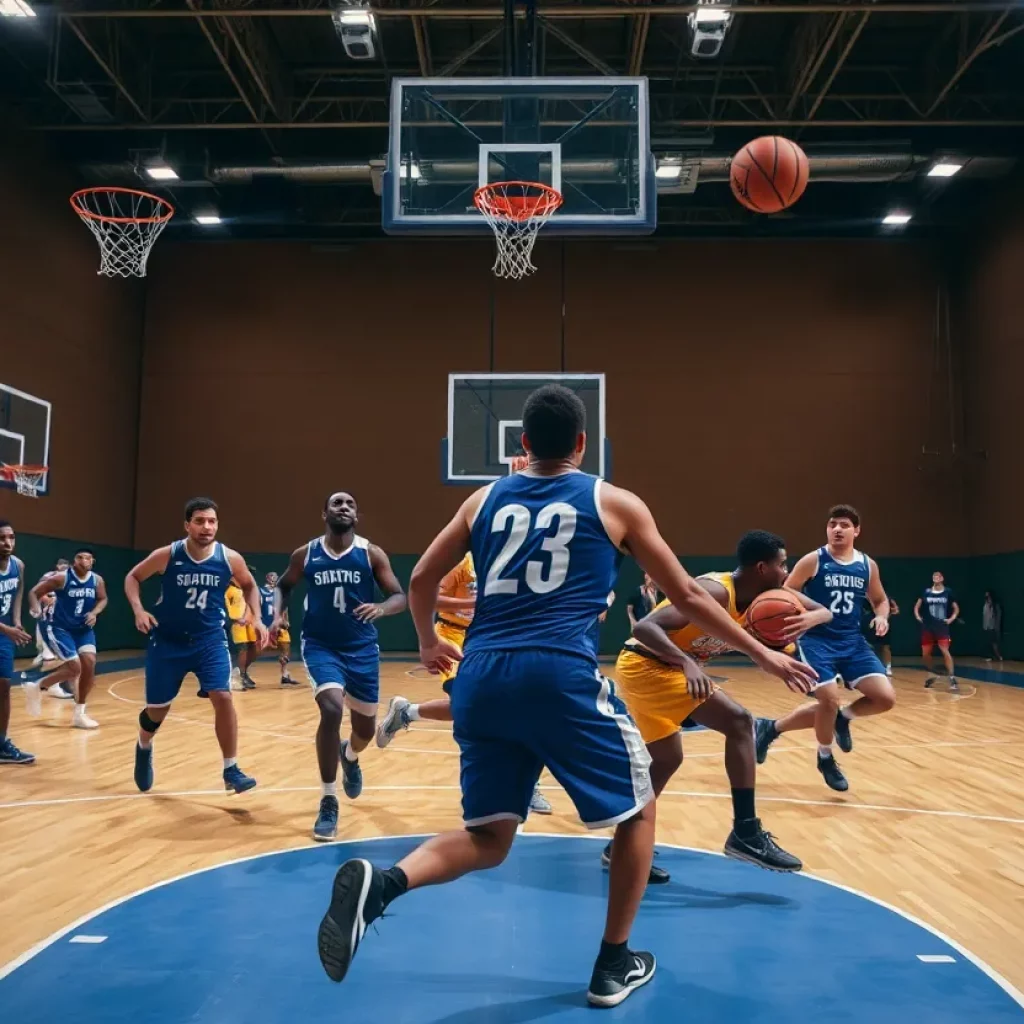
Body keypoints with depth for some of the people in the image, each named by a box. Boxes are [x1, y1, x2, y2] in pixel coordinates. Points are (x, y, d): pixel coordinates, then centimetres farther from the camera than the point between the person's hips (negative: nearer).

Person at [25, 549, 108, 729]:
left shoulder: (97, 580, -3)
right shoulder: (61, 578, -16)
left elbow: (103, 599, 11)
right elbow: (34, 592, -11)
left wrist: (94, 613, -9)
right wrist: (35, 608, -30)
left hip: (83, 628, 5)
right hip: (60, 628, -5)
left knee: (89, 663, -10)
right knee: (75, 667, -15)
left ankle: (79, 714, 4)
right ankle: (37, 687, 12)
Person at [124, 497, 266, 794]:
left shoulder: (230, 558, -11)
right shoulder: (166, 555, -15)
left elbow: (249, 585, 10)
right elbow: (133, 577, 1)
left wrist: (257, 618, -2)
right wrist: (138, 609, -15)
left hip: (210, 640, 1)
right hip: (168, 641, 0)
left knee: (223, 697, -16)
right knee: (157, 708, 9)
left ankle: (231, 771, -5)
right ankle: (144, 748, 44)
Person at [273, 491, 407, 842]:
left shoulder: (372, 554, -6)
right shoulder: (305, 554, -2)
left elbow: (400, 596, -8)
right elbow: (284, 586, 15)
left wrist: (381, 608, -30)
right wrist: (278, 614, -5)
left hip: (362, 648, 1)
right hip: (320, 645, -1)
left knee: (366, 726, 10)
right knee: (331, 709, -24)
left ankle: (350, 756, 51)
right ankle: (328, 802, -9)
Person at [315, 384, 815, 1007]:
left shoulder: (486, 499, 17)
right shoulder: (615, 504, 8)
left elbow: (421, 580, 22)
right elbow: (688, 596, 13)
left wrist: (430, 642, 42)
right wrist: (764, 655, 24)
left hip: (482, 678, 4)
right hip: (561, 677, -4)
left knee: (488, 839, 15)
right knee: (639, 809, 19)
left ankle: (379, 884, -11)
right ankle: (615, 966, 24)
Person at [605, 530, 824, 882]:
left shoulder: (763, 595, 5)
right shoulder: (715, 591, -22)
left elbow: (825, 612, 9)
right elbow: (645, 627, -30)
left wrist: (808, 619, -14)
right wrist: (687, 663, -44)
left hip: (643, 670, 10)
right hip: (646, 666, -10)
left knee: (667, 759, 22)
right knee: (739, 722, -16)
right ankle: (746, 833, -12)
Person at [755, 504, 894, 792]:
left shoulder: (868, 566, 5)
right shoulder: (813, 561, -8)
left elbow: (880, 600, 20)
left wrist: (882, 617, -3)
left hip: (852, 641, 5)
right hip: (817, 640, -4)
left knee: (886, 698, -9)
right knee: (830, 700, -18)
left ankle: (842, 718, 22)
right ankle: (826, 759, 11)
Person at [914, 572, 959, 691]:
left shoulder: (948, 592, -1)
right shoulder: (926, 592, 4)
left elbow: (956, 608, 8)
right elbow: (917, 606, 13)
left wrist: (951, 619, -5)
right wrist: (918, 617, -2)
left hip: (942, 627, -3)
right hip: (927, 627, 3)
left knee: (945, 651, -17)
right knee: (925, 654, 6)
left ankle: (952, 678, -14)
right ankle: (932, 675, 28)